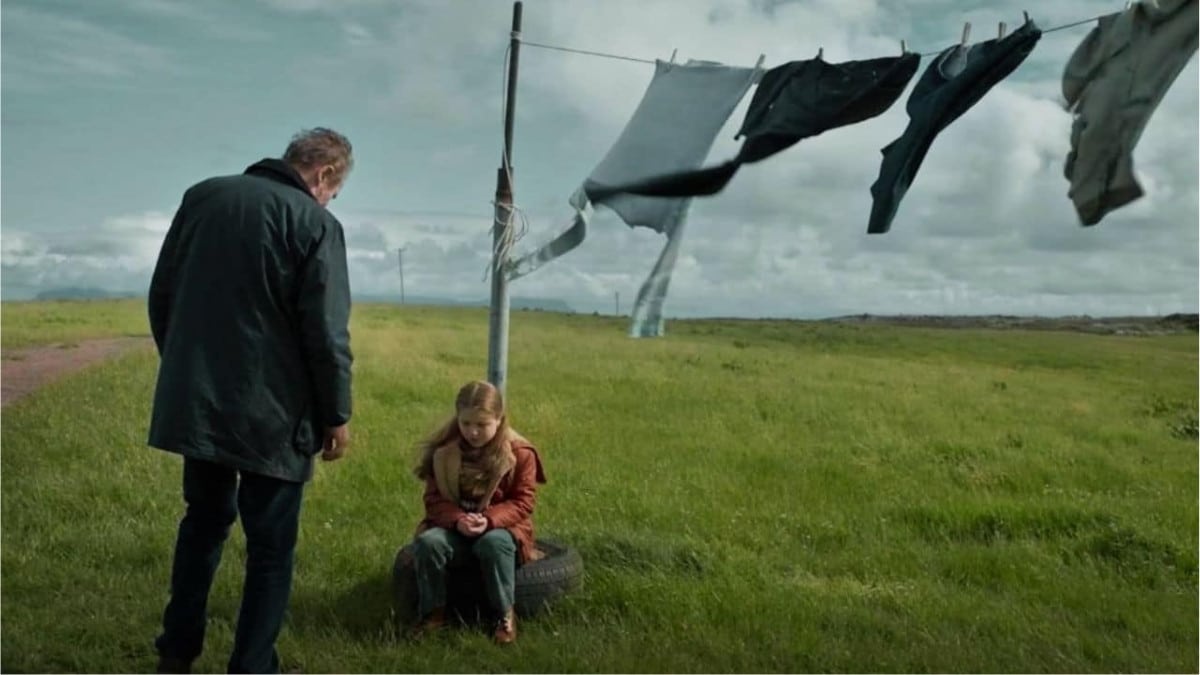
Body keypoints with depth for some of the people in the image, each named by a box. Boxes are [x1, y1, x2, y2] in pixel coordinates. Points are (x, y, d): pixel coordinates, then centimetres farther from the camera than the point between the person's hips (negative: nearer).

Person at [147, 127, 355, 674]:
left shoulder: (202, 196, 5)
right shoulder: (316, 223, -12)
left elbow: (161, 296, 11)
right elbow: (326, 333, -15)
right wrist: (336, 414, -3)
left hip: (194, 402, 6)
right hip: (271, 414, -6)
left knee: (203, 521, 24)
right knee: (271, 546, 8)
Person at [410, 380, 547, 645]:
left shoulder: (519, 453, -9)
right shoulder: (442, 449, -3)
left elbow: (522, 502, -10)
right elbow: (434, 498, -3)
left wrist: (489, 520, -29)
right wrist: (457, 520, -26)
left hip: (500, 527, -2)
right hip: (454, 527, 2)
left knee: (493, 544, -38)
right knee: (427, 542, -29)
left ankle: (505, 614, -16)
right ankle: (433, 611, -9)